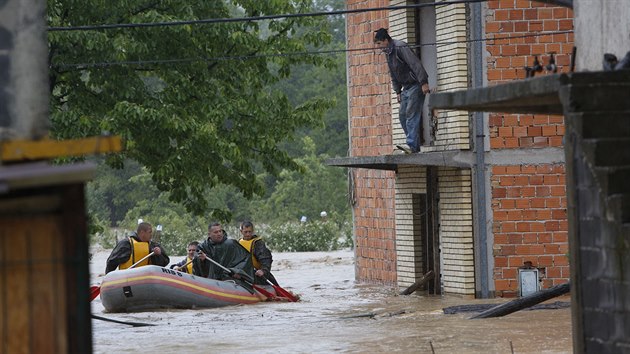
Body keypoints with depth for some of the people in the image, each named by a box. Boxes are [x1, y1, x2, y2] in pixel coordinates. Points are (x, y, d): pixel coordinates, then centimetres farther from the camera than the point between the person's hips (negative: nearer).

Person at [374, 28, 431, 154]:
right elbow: (393, 75, 24)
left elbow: (416, 64, -23)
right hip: (406, 88, 10)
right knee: (402, 115, 5)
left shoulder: (400, 47, -16)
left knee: (411, 115, -16)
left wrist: (423, 83, -27)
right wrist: (398, 91, 18)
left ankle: (412, 145, -22)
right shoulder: (388, 52, 14)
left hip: (415, 85, -10)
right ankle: (414, 145, 8)